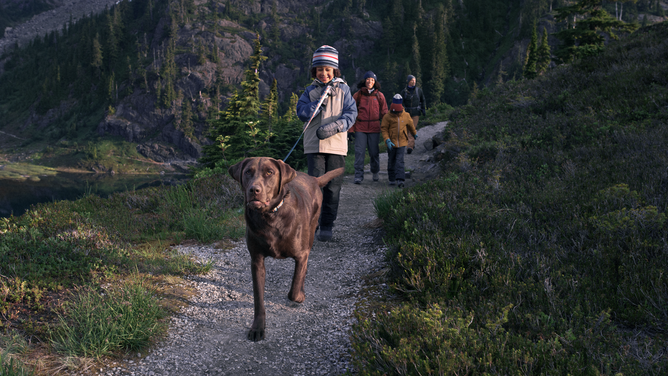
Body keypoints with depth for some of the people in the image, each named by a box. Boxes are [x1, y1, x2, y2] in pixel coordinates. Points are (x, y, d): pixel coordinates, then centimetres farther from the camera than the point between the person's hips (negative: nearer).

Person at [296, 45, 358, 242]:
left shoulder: (343, 89, 6)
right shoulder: (310, 90, 10)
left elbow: (351, 113, -3)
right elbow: (302, 113, 0)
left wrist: (334, 126, -18)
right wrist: (321, 100, -11)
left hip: (337, 145, 0)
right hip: (314, 145, 0)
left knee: (333, 188, 2)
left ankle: (327, 226, 13)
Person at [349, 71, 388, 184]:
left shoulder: (379, 96, 6)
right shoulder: (358, 95, 3)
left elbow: (384, 113, 11)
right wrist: (351, 129, 0)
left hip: (374, 128, 1)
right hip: (360, 128, -1)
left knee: (374, 152, 6)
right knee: (359, 152, -5)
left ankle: (375, 172, 28)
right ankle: (358, 176, -1)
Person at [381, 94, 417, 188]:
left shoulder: (406, 116, 0)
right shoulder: (387, 116, -8)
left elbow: (411, 125, 19)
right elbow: (384, 129, -6)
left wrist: (414, 134, 35)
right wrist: (387, 140, -17)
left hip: (402, 142, 0)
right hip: (391, 143, 0)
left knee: (400, 161, -9)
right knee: (391, 161, 11)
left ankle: (400, 179, -13)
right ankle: (392, 179, 24)